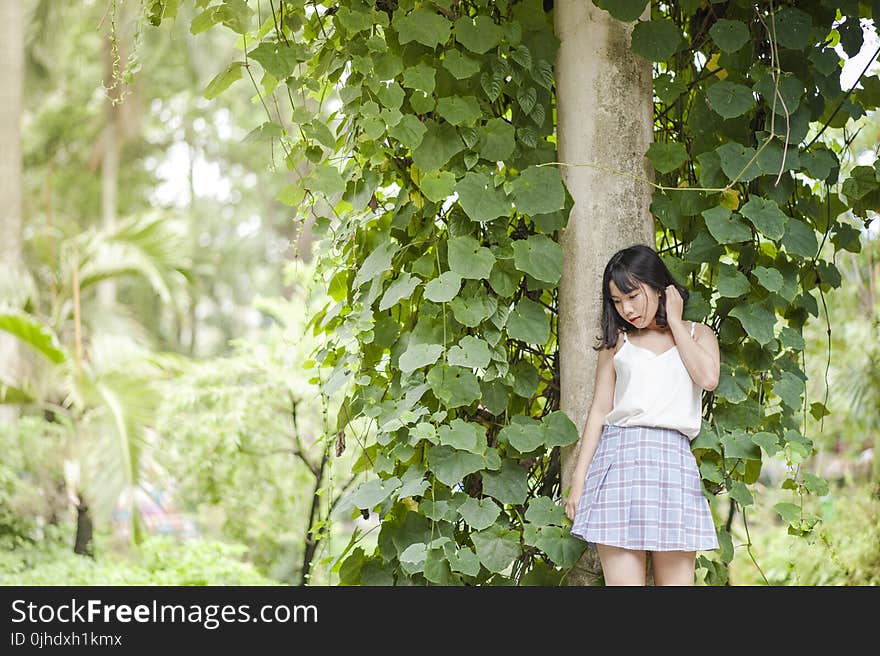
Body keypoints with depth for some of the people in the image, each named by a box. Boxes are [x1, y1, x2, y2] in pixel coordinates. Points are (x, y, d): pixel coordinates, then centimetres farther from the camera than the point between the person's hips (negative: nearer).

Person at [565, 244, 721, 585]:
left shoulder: (697, 334, 15)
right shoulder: (616, 343, 16)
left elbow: (707, 377, -7)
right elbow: (599, 411, 13)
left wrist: (674, 321, 4)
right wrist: (578, 479, 6)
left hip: (673, 459, 0)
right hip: (619, 456, 0)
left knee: (676, 578, -4)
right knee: (622, 579, -8)